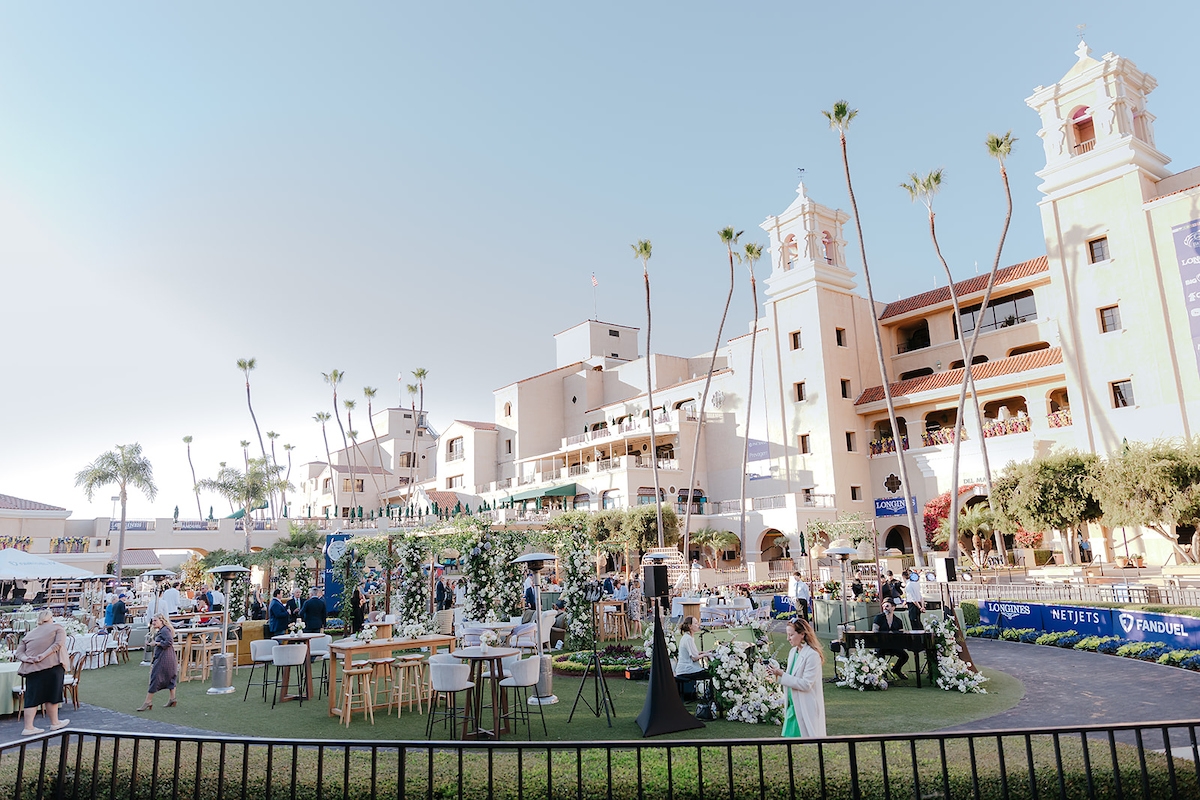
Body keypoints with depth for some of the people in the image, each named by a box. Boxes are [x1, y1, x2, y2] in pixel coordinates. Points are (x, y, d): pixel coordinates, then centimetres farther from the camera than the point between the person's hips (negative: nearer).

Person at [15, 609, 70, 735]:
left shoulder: (30, 634, 23)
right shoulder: (58, 628, 10)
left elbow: (19, 652, 10)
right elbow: (58, 644, -9)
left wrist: (26, 658, -6)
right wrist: (43, 655, -15)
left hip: (32, 668, 4)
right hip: (52, 666, -4)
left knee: (32, 697, 6)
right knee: (51, 696, 5)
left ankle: (28, 727, 1)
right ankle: (55, 723, 16)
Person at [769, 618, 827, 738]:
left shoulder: (812, 655, -15)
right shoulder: (793, 652, 10)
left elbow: (806, 684, -20)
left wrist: (782, 675, -20)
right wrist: (778, 672, 1)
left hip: (806, 709, -8)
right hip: (792, 706, 8)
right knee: (790, 737, 6)